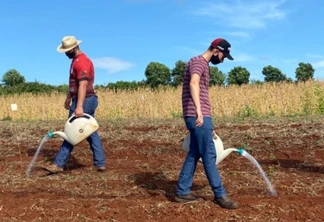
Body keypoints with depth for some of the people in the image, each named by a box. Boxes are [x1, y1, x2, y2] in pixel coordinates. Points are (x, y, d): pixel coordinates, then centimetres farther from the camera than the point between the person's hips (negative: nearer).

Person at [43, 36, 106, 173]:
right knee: (90, 132, 9)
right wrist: (68, 98, 28)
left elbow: (83, 85, -27)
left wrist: (79, 106, -34)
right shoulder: (76, 60, 17)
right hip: (88, 101, 10)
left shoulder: (82, 62, -17)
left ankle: (59, 164, 4)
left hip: (85, 101, -10)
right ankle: (100, 163, 12)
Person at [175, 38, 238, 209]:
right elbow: (193, 83, -27)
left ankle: (182, 192, 17)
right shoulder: (197, 61, -7)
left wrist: (207, 122, 26)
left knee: (194, 155, 11)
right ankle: (220, 195, 4)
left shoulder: (204, 65, 23)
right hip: (198, 116, -10)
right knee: (209, 156, -4)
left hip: (201, 117, 10)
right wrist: (198, 109, -38)